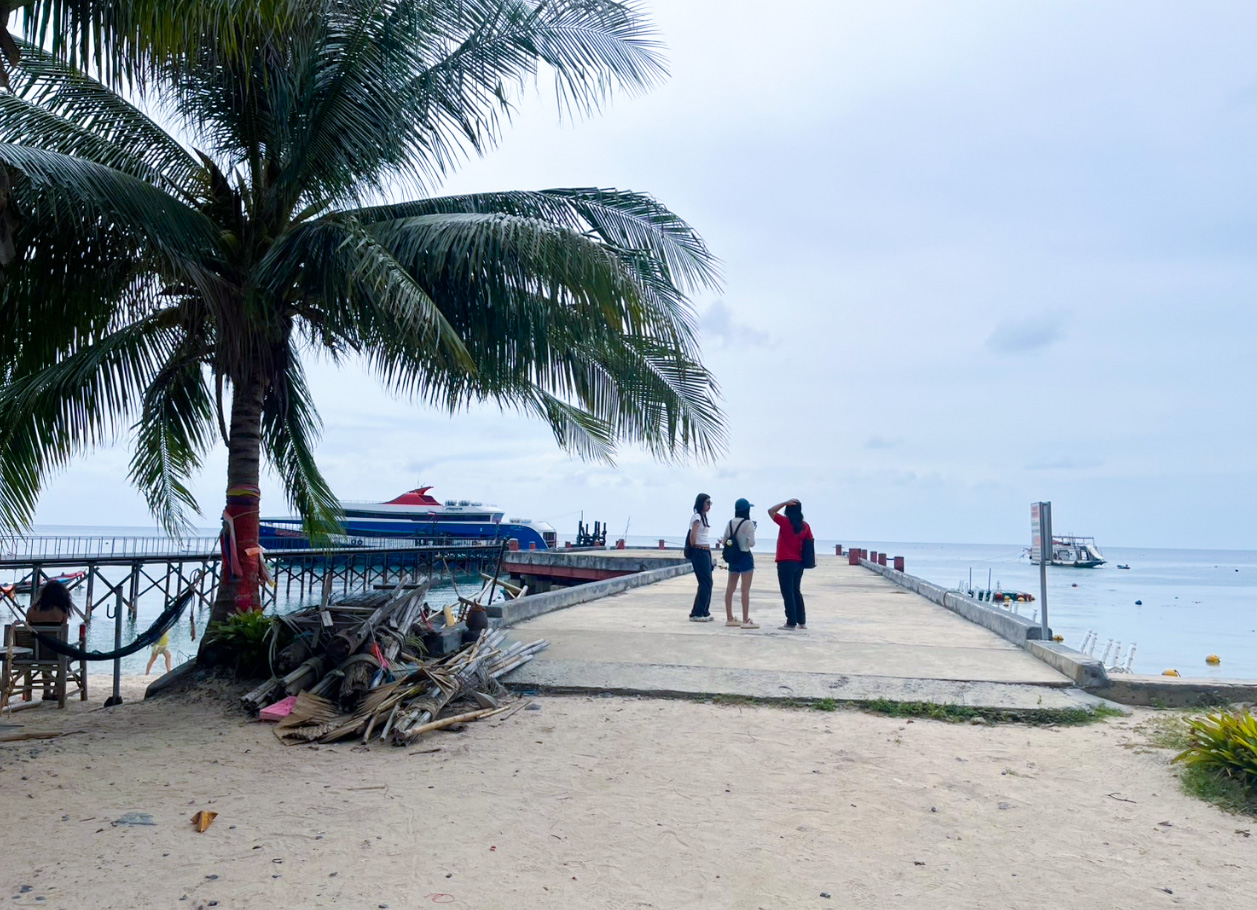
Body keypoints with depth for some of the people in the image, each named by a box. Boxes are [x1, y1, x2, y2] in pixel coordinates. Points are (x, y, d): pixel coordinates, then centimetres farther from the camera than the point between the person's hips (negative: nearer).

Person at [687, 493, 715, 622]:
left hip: (706, 552, 9)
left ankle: (704, 612, 18)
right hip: (699, 553, -9)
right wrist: (693, 548, -10)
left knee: (707, 583, 11)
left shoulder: (703, 517, 16)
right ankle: (696, 614, -3)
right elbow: (692, 535, -24)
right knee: (705, 583, -7)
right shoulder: (697, 517, -13)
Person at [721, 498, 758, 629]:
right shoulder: (749, 524, -12)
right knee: (745, 590, -6)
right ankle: (745, 620, -7)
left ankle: (729, 618, 19)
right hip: (745, 557, -7)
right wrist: (752, 532, 2)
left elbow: (724, 540, 9)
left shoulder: (730, 523, 6)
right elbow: (751, 543, -15)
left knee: (730, 588, 12)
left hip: (733, 557, 7)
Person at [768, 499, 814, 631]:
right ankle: (802, 622, 19)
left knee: (788, 593, -1)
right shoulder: (805, 526, 3)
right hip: (799, 563, 6)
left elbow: (771, 511, 1)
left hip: (785, 562, -6)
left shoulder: (785, 522, -11)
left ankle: (791, 623, -2)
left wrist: (786, 502, -2)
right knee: (796, 592, 16)